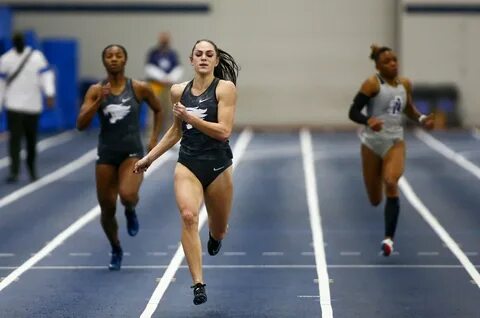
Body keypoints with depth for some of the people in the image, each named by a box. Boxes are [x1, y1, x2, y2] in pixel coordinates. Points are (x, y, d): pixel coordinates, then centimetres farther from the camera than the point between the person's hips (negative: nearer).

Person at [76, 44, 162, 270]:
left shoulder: (139, 88, -4)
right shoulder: (95, 90, -3)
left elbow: (158, 110, 14)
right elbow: (81, 124, -10)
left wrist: (154, 137, 4)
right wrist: (99, 101, -20)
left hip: (132, 153, -2)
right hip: (106, 154, 2)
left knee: (127, 195, -30)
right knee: (107, 210, 6)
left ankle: (131, 212, 9)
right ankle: (116, 251, 33)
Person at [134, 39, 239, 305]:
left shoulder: (225, 88, -7)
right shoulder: (179, 91, 5)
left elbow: (224, 131, -18)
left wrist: (189, 117, -23)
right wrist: (149, 158, 20)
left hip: (218, 165, -2)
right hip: (188, 164, 2)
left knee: (218, 230, 13)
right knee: (188, 217, -23)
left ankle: (215, 236, 54)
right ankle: (198, 284, -23)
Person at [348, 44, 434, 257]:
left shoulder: (405, 84, 4)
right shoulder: (372, 83, -11)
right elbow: (353, 112, -15)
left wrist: (421, 119, 4)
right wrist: (368, 121, -34)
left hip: (395, 142, 2)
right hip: (372, 143, -2)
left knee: (391, 184, -27)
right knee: (375, 200, 7)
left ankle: (389, 238, -20)